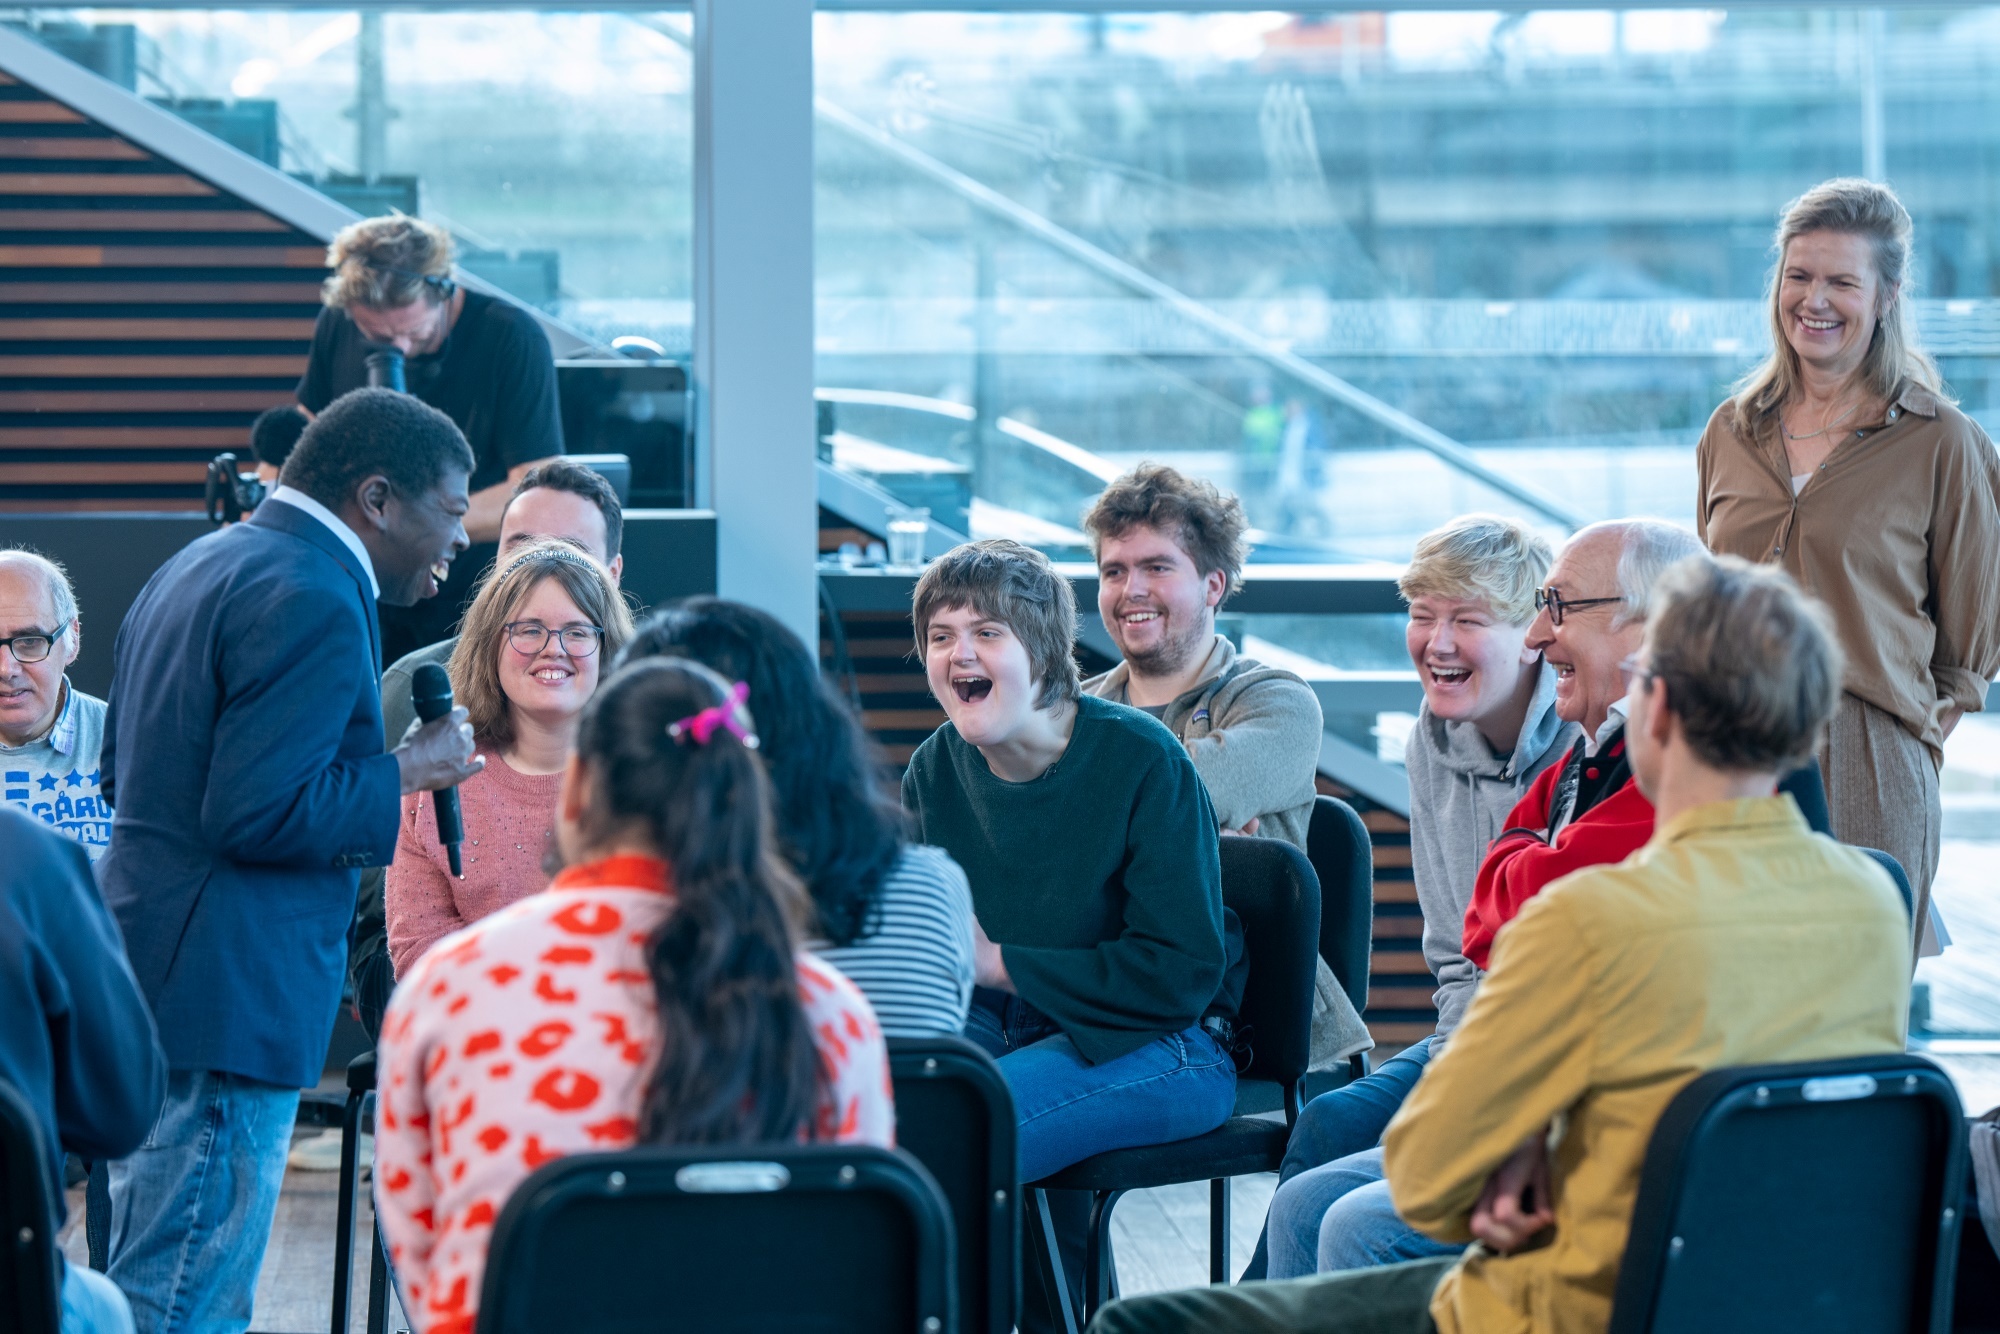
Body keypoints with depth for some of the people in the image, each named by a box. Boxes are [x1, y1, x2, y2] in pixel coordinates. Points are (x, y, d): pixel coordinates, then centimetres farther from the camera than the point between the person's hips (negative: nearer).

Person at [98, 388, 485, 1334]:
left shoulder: (197, 566, 17)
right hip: (225, 998, -11)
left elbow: (122, 772, 23)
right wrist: (405, 774, -10)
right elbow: (259, 812, -24)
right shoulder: (312, 599, -16)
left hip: (146, 970, 11)